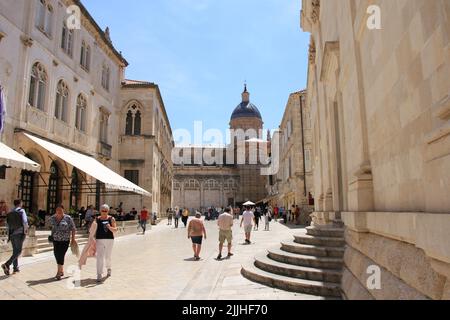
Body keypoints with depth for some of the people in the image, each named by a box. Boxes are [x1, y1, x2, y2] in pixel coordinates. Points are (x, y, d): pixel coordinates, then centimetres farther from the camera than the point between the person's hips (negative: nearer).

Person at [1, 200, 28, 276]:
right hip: (19, 234, -6)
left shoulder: (10, 213, 10)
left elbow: (8, 224, 9)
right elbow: (25, 222, -18)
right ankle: (7, 264, -17)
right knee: (18, 251, -1)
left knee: (15, 251, 13)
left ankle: (15, 268, 17)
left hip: (12, 234, 6)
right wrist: (25, 230, -1)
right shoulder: (21, 211, -8)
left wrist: (9, 236, 14)